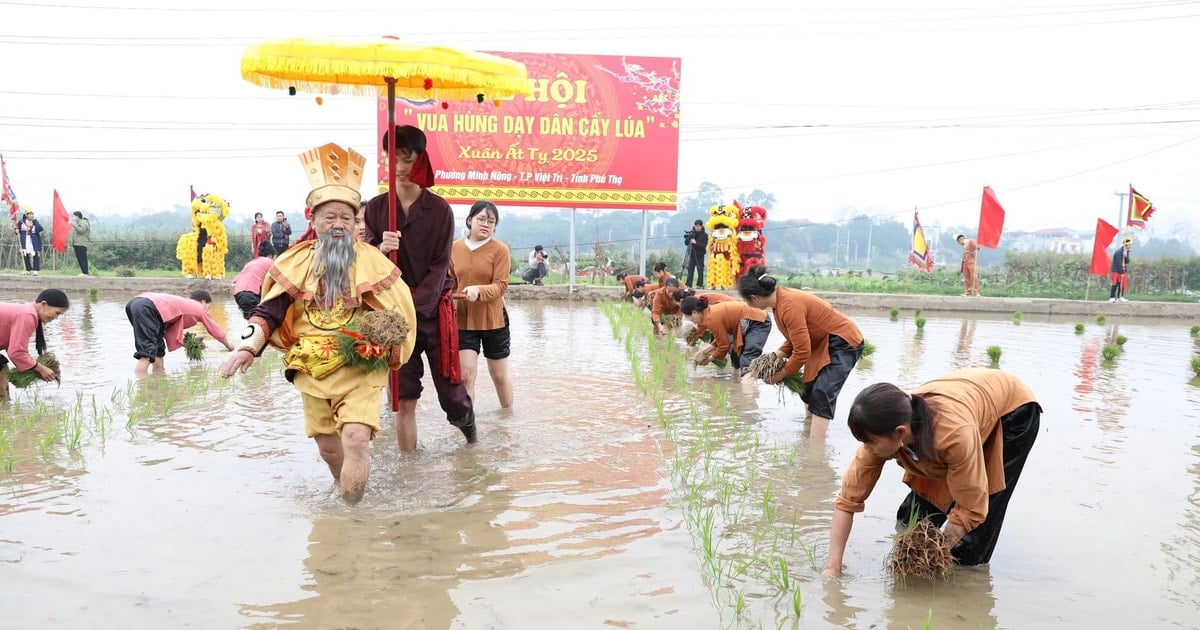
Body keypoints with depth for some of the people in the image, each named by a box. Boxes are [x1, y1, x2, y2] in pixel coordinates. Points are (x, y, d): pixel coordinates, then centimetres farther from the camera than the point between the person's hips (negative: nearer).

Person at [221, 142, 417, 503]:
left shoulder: (371, 261, -4)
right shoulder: (297, 263, 1)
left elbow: (398, 313, 0)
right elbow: (270, 310, 0)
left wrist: (382, 349, -13)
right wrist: (249, 346, -13)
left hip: (360, 370, -3)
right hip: (312, 371, 3)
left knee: (356, 438, -19)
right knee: (327, 446, 14)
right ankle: (345, 484, 44)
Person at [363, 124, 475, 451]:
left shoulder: (440, 210, -2)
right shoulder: (375, 208, 3)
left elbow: (440, 267, -6)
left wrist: (412, 306, -18)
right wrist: (381, 250, -22)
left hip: (434, 310, -1)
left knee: (450, 388, 5)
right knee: (403, 399, 0)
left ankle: (466, 418, 39)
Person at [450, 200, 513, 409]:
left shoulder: (500, 249, -8)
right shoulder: (455, 248, 2)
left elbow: (501, 286, -14)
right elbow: (451, 281, 13)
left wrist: (478, 291, -32)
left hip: (493, 320, -1)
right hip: (463, 320, 2)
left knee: (499, 375, 14)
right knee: (466, 375, -7)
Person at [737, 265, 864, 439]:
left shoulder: (790, 306, -31)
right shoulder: (780, 298, -2)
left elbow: (802, 352, -27)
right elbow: (796, 339, 8)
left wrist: (780, 375, -13)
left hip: (844, 342, -10)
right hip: (823, 343, 10)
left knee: (822, 395, -20)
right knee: (808, 391, 15)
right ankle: (811, 432, 29)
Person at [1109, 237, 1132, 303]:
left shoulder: (1126, 251, 9)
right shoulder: (1119, 252, -18)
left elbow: (1127, 261, 3)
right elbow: (1118, 263, -20)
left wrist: (1126, 256, -16)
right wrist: (1121, 272, -20)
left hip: (1123, 271, 8)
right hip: (1117, 271, -8)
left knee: (1123, 284, 6)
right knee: (1115, 284, -8)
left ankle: (1120, 297, 12)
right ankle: (1112, 297, -5)